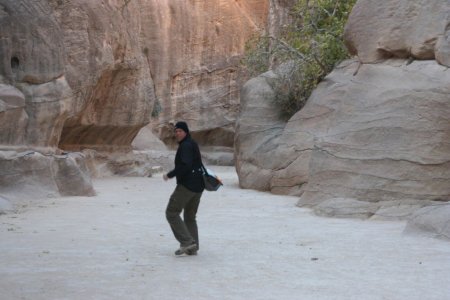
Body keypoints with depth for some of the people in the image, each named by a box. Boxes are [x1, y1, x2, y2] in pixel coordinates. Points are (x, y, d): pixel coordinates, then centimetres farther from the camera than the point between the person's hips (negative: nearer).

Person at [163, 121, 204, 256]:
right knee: (190, 217, 16)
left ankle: (187, 242, -13)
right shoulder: (193, 144, 18)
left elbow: (185, 166, -26)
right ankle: (192, 248, 14)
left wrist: (169, 175, -17)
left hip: (187, 185, -10)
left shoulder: (186, 146, -13)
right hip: (198, 186, 10)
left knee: (172, 213, -6)